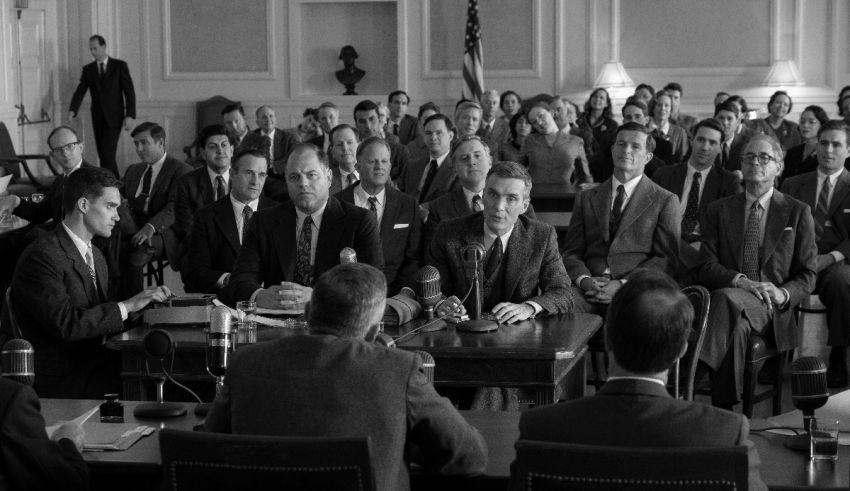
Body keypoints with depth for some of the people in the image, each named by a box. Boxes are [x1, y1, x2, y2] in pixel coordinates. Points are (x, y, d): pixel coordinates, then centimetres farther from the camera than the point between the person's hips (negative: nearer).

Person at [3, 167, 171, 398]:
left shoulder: (96, 256, 17)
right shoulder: (41, 257, -14)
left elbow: (100, 318, 13)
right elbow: (65, 323, -24)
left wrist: (145, 304, -3)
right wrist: (127, 306, -22)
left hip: (94, 365, 8)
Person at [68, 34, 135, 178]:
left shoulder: (119, 66, 0)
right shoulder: (88, 69, 9)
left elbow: (129, 91, -3)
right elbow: (80, 92, 1)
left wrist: (130, 116, -12)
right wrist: (72, 110, -16)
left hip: (114, 117, -4)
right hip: (97, 118, 4)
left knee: (107, 154, -15)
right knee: (103, 155, 4)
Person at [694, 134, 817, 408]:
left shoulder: (797, 212, 13)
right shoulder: (719, 210, 16)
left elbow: (807, 275, 10)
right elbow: (706, 267, 5)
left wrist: (783, 293, -13)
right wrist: (742, 281, -16)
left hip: (771, 308, -2)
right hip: (728, 300, 2)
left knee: (727, 298, -36)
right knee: (735, 325, -37)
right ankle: (724, 413, -40)